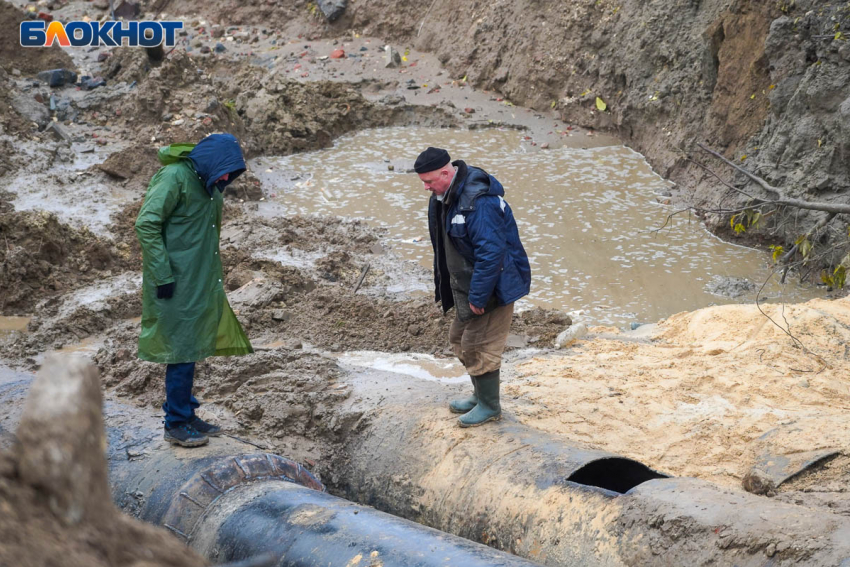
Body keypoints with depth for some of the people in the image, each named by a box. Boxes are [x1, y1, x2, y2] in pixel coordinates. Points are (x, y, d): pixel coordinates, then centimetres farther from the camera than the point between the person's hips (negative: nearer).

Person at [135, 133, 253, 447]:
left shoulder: (208, 180, 10)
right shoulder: (174, 176, -17)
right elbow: (146, 224, -19)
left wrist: (213, 275, 19)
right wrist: (162, 275, -20)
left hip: (199, 280, 9)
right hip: (177, 282, -8)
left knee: (193, 347, 14)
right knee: (182, 348, -4)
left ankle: (186, 414, 24)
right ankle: (176, 424, 4)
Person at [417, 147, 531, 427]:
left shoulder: (479, 202, -29)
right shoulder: (444, 196, 2)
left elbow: (491, 254, -30)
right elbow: (443, 244, 15)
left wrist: (478, 297, -25)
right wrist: (442, 284, 19)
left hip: (491, 288, -10)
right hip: (463, 286, 10)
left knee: (479, 346, -1)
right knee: (460, 340, 19)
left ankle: (489, 406, 17)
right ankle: (480, 395, 37)